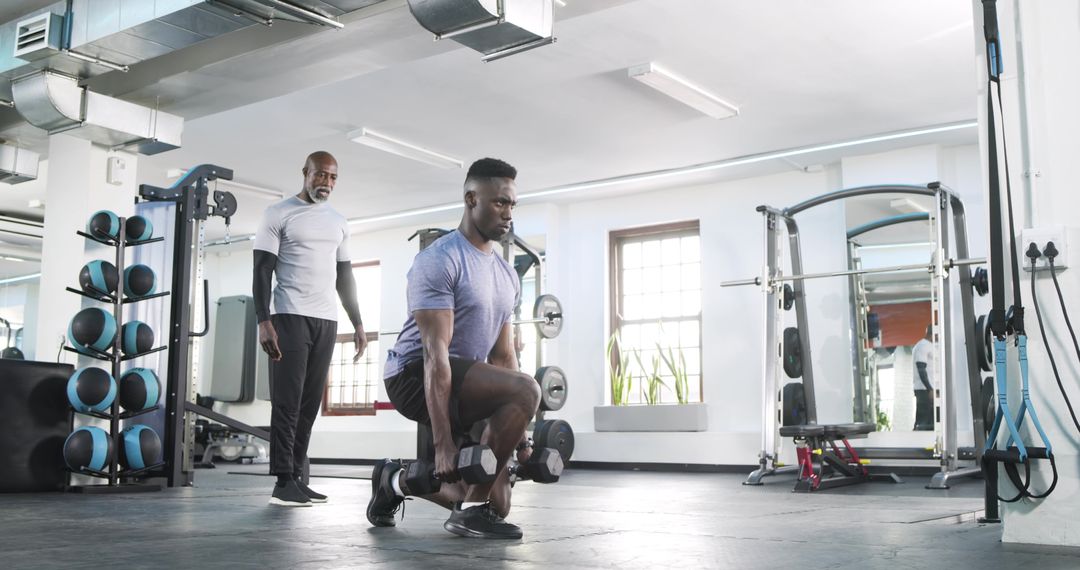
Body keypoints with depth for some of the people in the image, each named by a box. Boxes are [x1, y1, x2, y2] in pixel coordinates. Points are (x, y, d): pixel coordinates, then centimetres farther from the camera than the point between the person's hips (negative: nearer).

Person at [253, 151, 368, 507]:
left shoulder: (338, 222, 17)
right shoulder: (278, 214, 0)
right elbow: (262, 271, -4)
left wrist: (358, 323, 14)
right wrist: (263, 321, -15)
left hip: (327, 321, 6)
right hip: (291, 318, -5)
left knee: (310, 402, 5)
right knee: (287, 401, -7)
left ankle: (296, 477, 11)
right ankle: (283, 482, -5)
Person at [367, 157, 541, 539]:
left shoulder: (506, 275, 10)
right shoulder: (439, 260, -17)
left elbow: (503, 355, 13)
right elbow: (435, 352, -24)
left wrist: (518, 433, 9)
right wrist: (443, 442, -29)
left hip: (461, 384, 9)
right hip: (415, 376, -9)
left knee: (496, 505, 7)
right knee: (526, 390, -31)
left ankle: (395, 481, 28)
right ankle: (470, 510, -18)